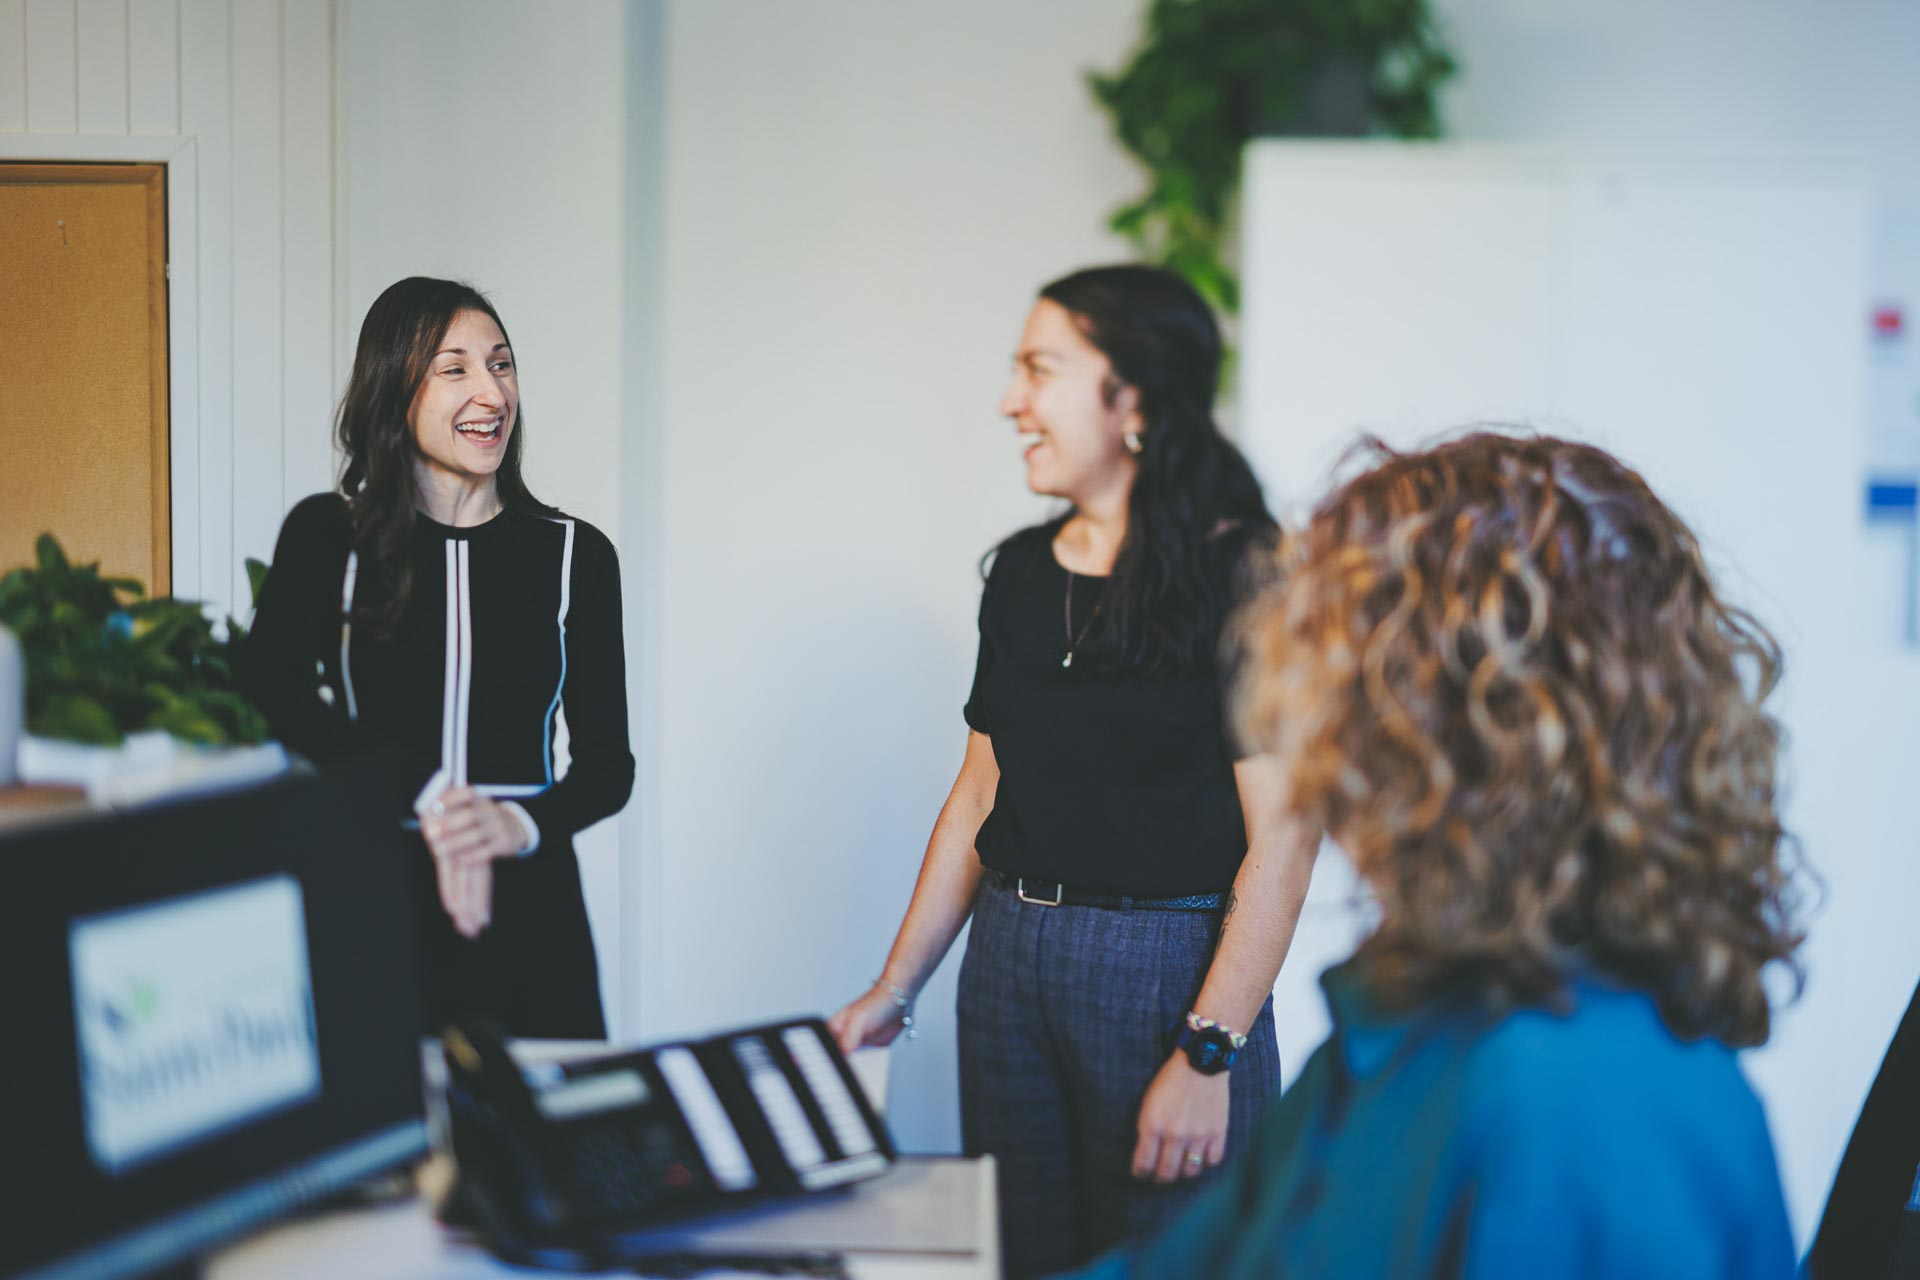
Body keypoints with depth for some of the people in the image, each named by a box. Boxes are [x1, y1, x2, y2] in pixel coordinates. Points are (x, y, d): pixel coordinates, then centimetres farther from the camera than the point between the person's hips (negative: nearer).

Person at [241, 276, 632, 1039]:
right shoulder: (327, 537, 4)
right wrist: (427, 794, -24)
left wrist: (520, 824, -17)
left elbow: (608, 764, 5)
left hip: (525, 906, 1)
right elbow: (270, 693, -13)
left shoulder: (574, 554, 8)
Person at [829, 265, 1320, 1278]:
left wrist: (1210, 1052, -19)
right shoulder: (1023, 570, 9)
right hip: (1009, 958, 6)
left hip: (1167, 966, -6)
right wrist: (894, 989, 10)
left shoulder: (1246, 576, -12)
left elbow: (1280, 837, -15)